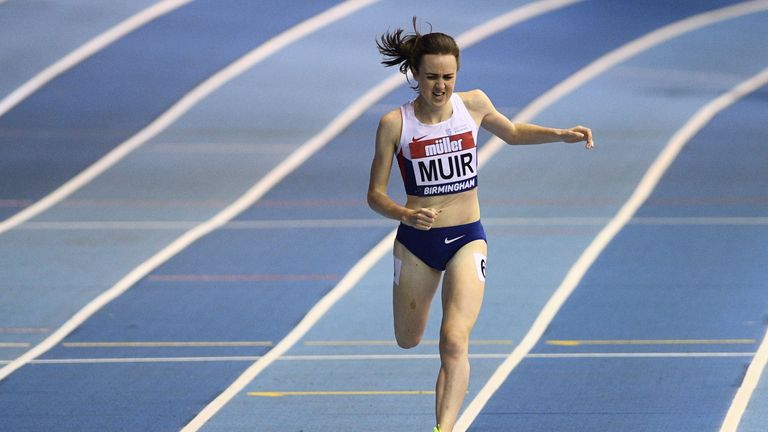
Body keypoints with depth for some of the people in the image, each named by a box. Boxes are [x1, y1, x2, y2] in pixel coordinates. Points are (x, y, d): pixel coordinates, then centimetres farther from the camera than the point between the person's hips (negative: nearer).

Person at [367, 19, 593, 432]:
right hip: (416, 242, 0)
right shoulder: (395, 123, -12)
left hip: (467, 239, 0)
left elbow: (512, 132, 18)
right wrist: (406, 215, -27)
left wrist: (560, 134, 3)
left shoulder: (473, 104, -5)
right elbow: (375, 194, -7)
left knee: (454, 342, -20)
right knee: (408, 341, 19)